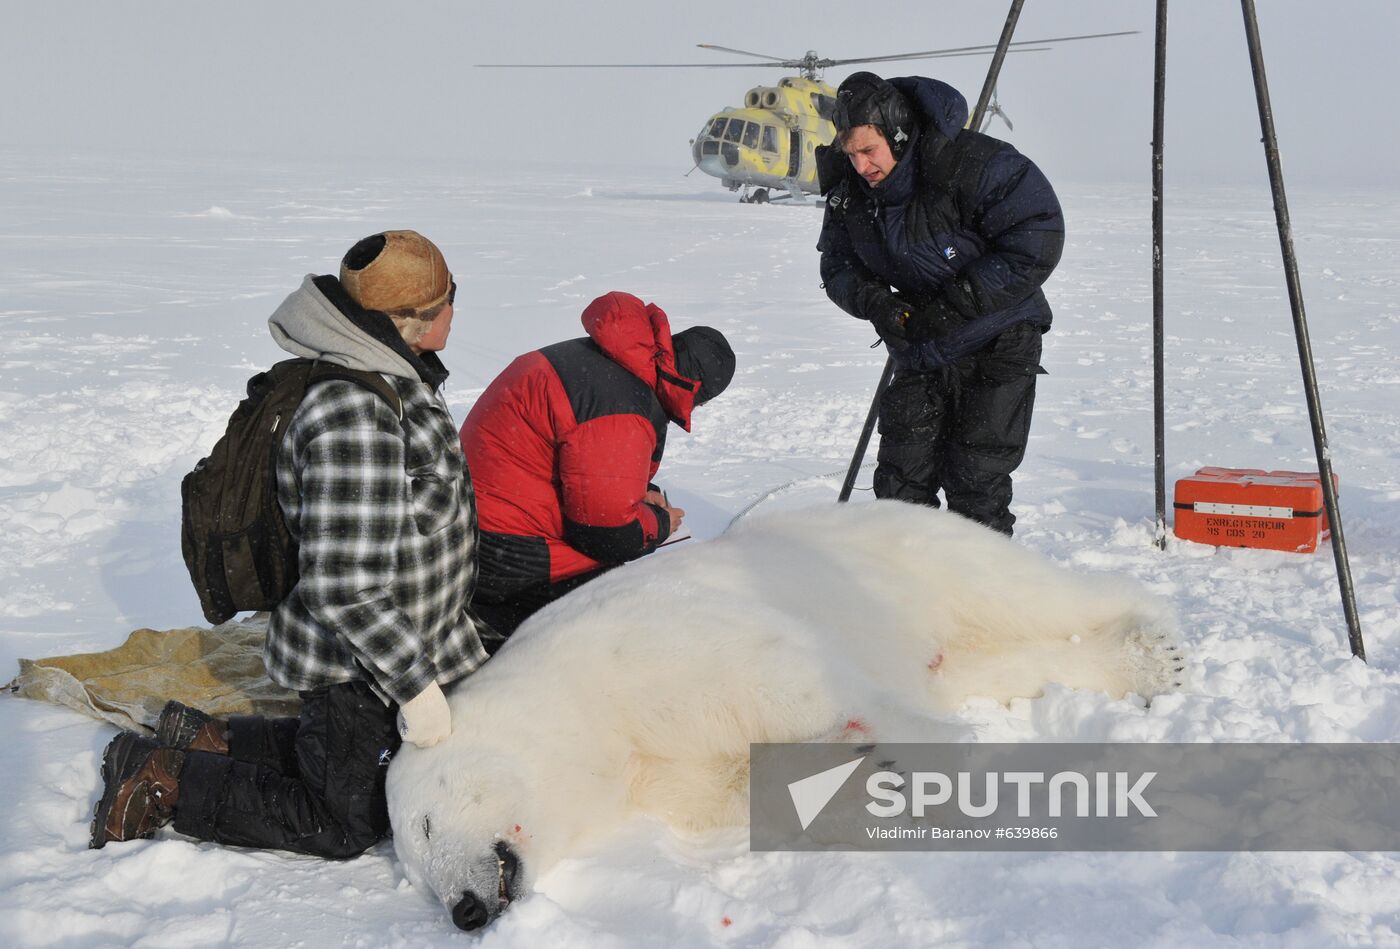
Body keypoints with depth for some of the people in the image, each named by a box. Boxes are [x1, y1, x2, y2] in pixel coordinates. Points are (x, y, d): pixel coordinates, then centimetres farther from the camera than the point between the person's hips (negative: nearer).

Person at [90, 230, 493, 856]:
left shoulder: (392, 381, 2)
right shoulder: (352, 415, -31)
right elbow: (342, 585, -32)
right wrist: (416, 684, -26)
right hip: (356, 666, -9)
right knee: (344, 825, 5)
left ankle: (212, 741, 27)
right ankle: (165, 779, 10)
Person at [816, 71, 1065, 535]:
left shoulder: (977, 165, -23)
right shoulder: (848, 187, -4)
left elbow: (1037, 243, -23)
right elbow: (837, 265, 6)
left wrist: (956, 301, -26)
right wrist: (871, 300, -17)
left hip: (995, 346, -5)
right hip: (920, 355, 5)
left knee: (975, 484, -4)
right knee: (899, 481, 5)